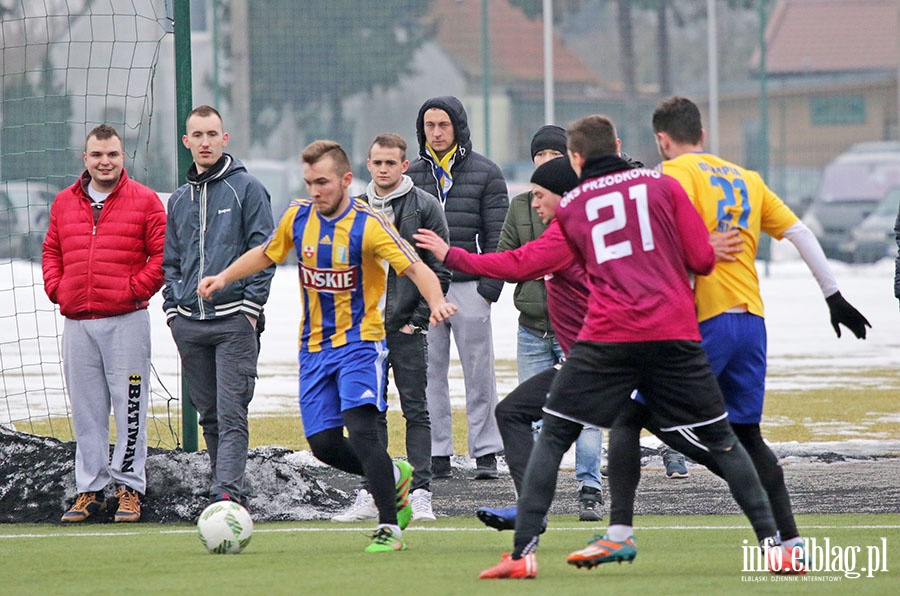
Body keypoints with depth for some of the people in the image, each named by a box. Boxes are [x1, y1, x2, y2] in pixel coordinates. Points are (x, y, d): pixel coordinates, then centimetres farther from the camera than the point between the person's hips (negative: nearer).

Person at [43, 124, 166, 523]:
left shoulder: (144, 201, 1)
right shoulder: (64, 203, 13)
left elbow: (162, 254, -2)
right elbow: (51, 252, 20)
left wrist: (135, 289, -9)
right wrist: (56, 288, 5)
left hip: (126, 321, -4)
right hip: (77, 322, 4)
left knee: (129, 407, -4)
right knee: (86, 411, 6)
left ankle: (130, 487, 3)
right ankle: (89, 489, 12)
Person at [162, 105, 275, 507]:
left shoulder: (247, 189, 1)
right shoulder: (179, 199, 17)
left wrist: (251, 306, -10)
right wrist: (172, 309, 10)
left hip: (234, 321, -5)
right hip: (189, 323, 5)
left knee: (231, 413, -13)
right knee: (209, 414, 6)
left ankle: (227, 491, -21)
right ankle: (229, 492, 12)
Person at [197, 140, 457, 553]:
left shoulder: (368, 224, -14)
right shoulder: (298, 216, 2)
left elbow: (416, 269, -20)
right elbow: (266, 254, 20)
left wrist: (436, 302, -39)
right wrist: (225, 277, 7)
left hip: (360, 342, -6)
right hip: (315, 346, 6)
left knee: (361, 429, -21)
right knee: (324, 444, 1)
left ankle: (390, 526, -14)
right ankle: (393, 477, 27)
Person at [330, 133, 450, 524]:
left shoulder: (424, 207, -1)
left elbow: (439, 270, -2)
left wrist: (418, 319, -7)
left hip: (407, 330, -4)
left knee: (416, 411, -2)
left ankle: (421, 492, -2)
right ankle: (370, 495, 7)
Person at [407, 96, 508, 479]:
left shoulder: (485, 173, 4)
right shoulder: (414, 175, 12)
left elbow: (498, 232, 0)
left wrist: (491, 283, -7)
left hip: (469, 287, -3)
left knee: (479, 371, -1)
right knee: (430, 372, 2)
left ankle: (486, 452, 3)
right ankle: (437, 453, 7)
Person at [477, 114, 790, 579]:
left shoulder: (569, 208, 13)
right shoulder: (662, 185, 9)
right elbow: (702, 260, 5)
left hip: (607, 337, -1)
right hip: (675, 334, 1)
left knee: (552, 437, 8)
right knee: (721, 440, 10)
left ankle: (524, 551, -3)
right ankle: (772, 543, 4)